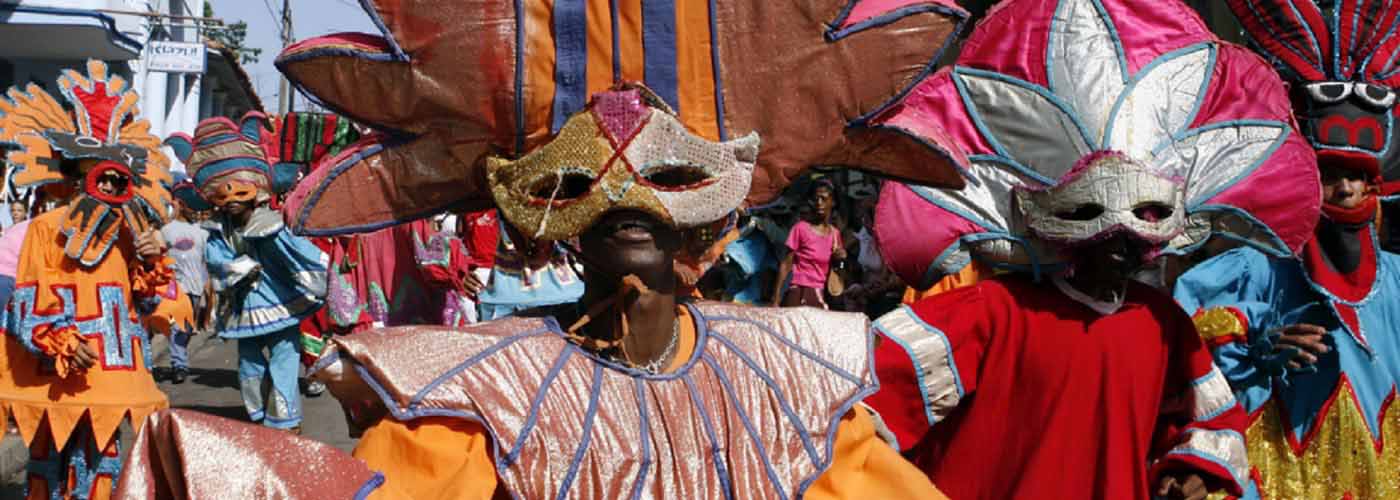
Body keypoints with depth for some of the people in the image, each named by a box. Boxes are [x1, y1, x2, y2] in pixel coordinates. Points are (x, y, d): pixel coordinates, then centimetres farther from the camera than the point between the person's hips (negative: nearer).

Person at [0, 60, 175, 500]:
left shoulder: (127, 234, 8)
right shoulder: (46, 229, -7)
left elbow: (142, 304, 12)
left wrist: (150, 263, -5)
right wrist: (62, 344, -24)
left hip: (111, 377, 5)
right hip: (55, 378, -4)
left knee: (98, 464, 10)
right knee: (48, 463, 7)